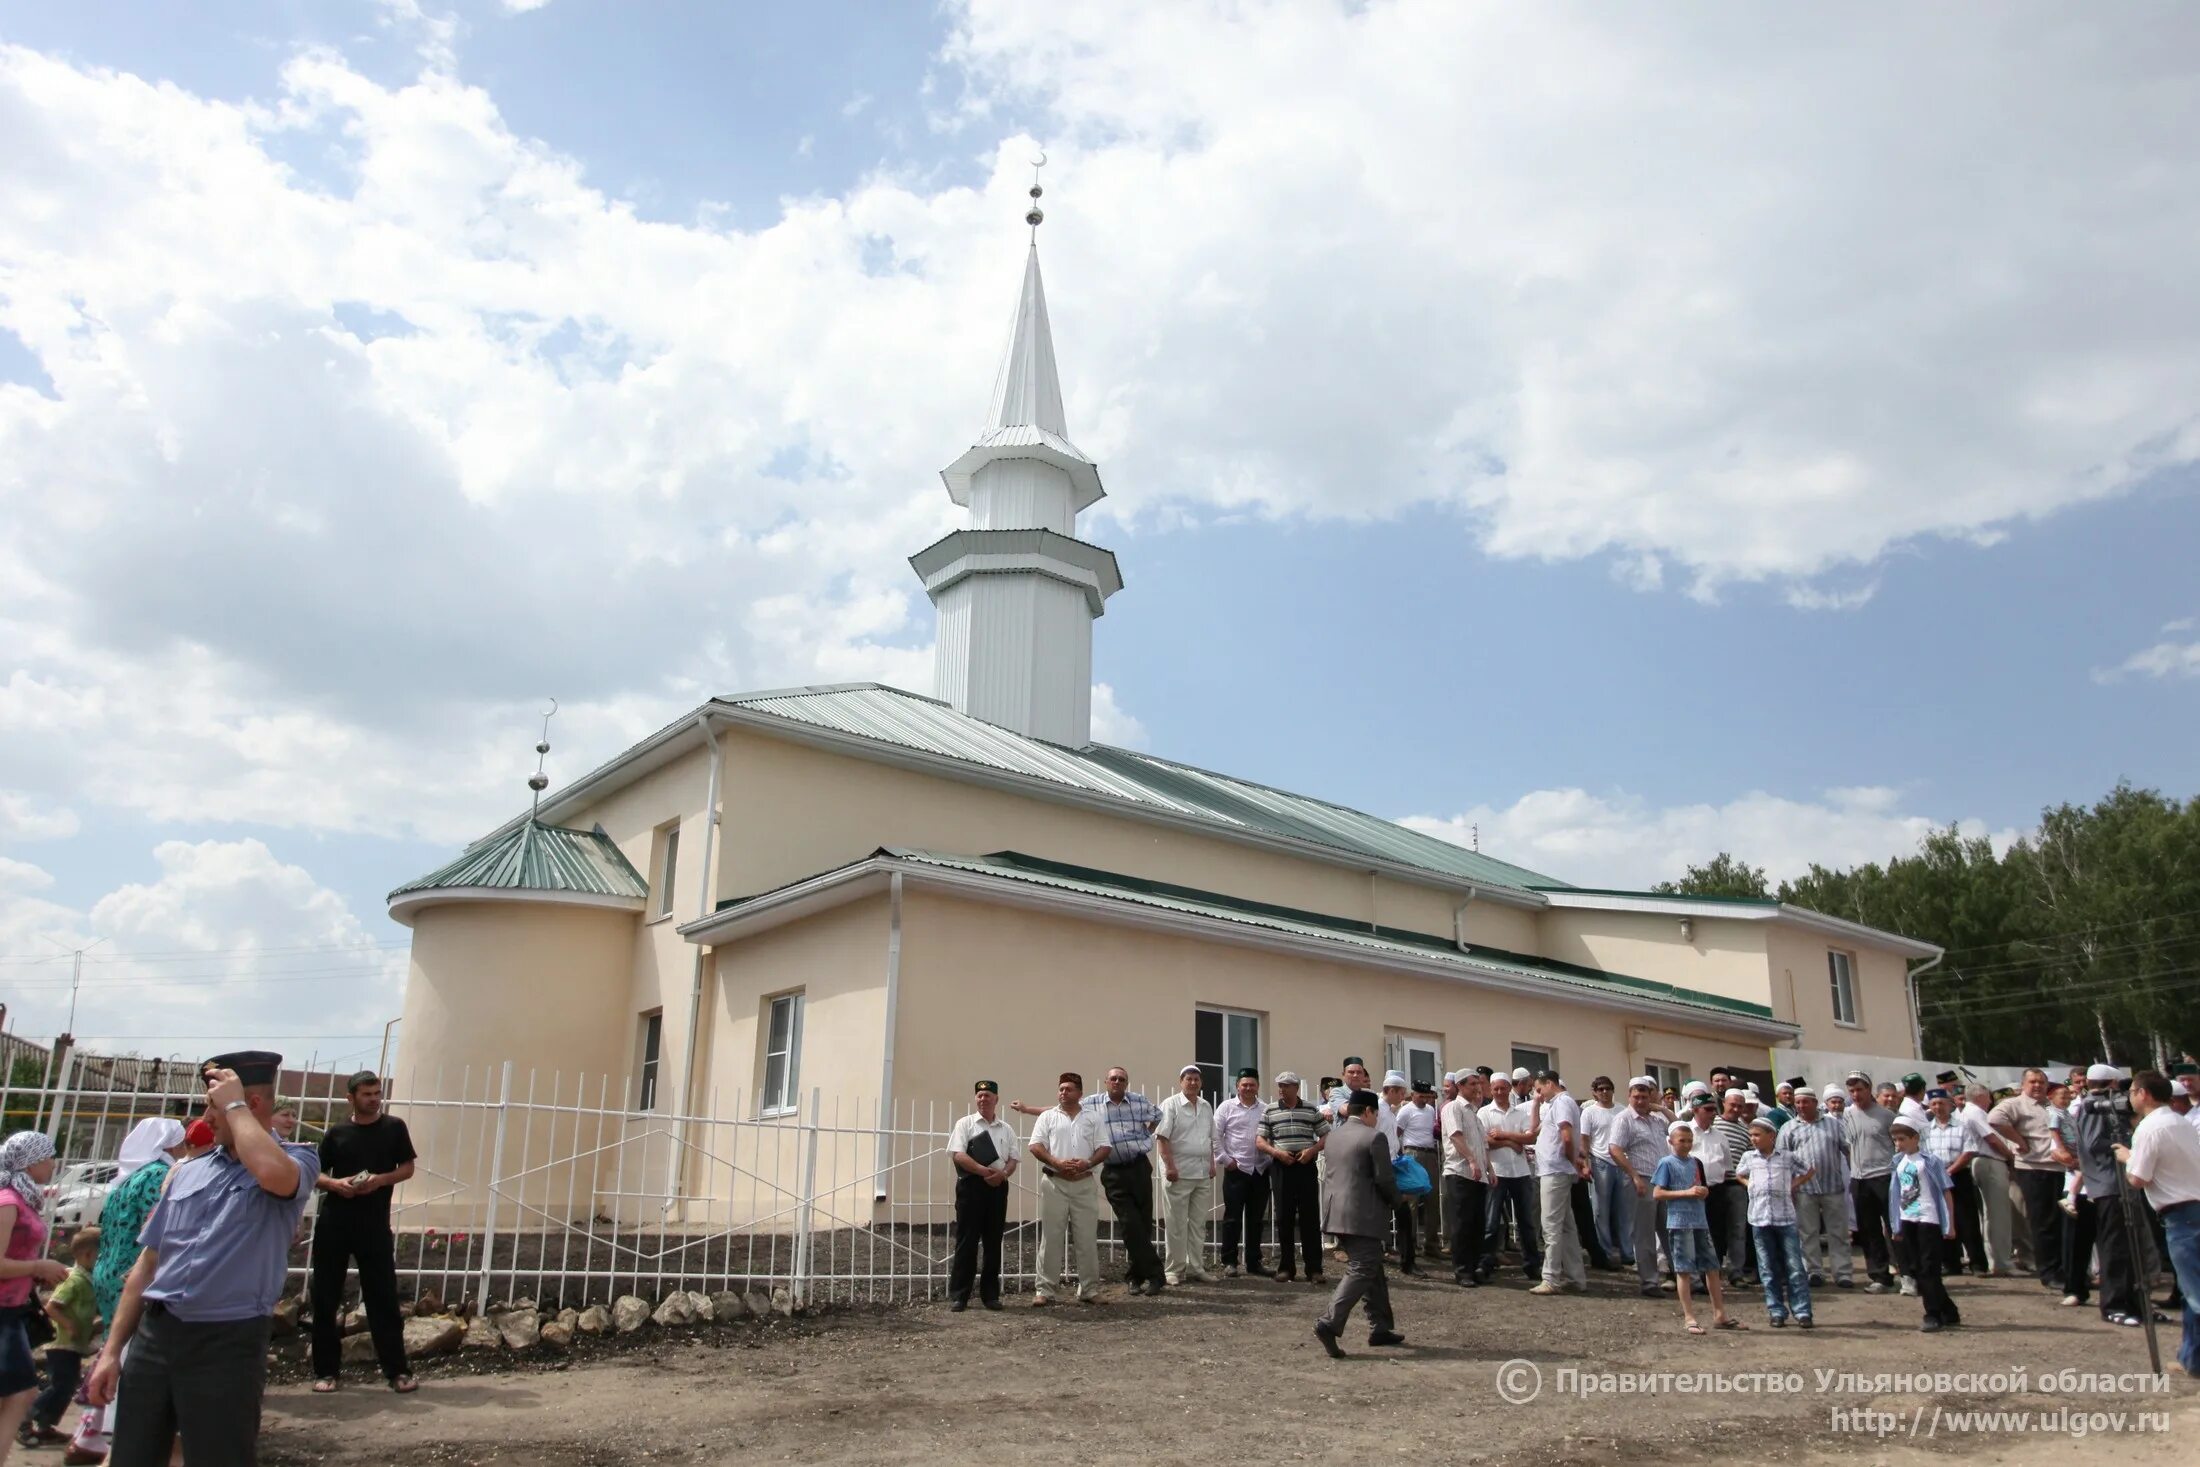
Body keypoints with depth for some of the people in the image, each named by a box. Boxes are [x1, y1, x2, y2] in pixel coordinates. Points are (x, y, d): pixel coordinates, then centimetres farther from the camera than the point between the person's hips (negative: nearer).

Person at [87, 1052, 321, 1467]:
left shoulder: (298, 1159, -4)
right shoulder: (186, 1173, 13)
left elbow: (272, 1172, -30)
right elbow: (149, 1263, 15)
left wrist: (234, 1104, -16)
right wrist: (111, 1349, 8)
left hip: (226, 1344, -5)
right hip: (153, 1336, 5)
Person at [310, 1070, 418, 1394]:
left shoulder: (394, 1127, 4)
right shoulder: (337, 1132, 7)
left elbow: (407, 1168, 4)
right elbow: (315, 1174, 9)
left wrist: (381, 1179, -15)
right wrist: (336, 1183, -12)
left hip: (374, 1224, -2)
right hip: (334, 1222, 2)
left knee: (383, 1296, -2)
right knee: (325, 1297, 5)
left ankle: (396, 1370, 2)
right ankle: (326, 1370, 18)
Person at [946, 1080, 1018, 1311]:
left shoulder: (1006, 1129, 14)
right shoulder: (965, 1124, 3)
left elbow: (1013, 1159, 10)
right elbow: (958, 1155, -9)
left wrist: (1002, 1173, -13)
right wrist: (985, 1171, -18)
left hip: (998, 1187, 4)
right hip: (972, 1185, -4)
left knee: (993, 1242, 6)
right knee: (966, 1241, -4)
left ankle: (990, 1294, 14)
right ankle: (958, 1295, 0)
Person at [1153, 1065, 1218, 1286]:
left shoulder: (1206, 1107, 14)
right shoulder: (1171, 1105, -6)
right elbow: (1162, 1137, -12)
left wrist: (1212, 1164, 13)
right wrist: (1169, 1166, -18)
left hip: (1203, 1174, 6)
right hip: (1179, 1173, -6)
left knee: (1198, 1223, 10)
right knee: (1177, 1224, 0)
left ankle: (1196, 1268, 18)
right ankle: (1174, 1269, 8)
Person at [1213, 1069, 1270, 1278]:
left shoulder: (1266, 1109, 8)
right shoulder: (1227, 1107, 1)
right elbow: (1215, 1136, -2)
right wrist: (1225, 1159, -6)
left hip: (1260, 1171, 3)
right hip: (1236, 1170, -3)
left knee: (1256, 1219, 10)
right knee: (1233, 1218, 0)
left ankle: (1254, 1262, 19)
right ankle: (1229, 1262, 8)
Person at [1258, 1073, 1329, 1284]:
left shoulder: (1312, 1110, 7)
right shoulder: (1270, 1111, 8)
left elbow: (1326, 1136, 7)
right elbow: (1260, 1141, 6)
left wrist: (1312, 1150, -10)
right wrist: (1277, 1152, -11)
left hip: (1306, 1167, -1)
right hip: (1280, 1168, 1)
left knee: (1310, 1217, -1)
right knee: (1284, 1218, 4)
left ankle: (1314, 1268, 5)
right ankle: (1286, 1267, 13)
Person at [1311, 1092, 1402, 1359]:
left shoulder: (1334, 1135, 13)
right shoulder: (1374, 1137, -11)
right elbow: (1383, 1179, -12)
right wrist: (1396, 1202, 6)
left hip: (1337, 1213, 8)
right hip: (1363, 1216, -8)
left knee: (1372, 1269, 18)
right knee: (1361, 1271, -7)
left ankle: (1380, 1327, 21)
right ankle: (1329, 1324, -19)